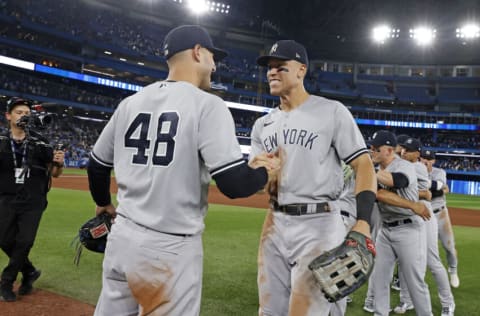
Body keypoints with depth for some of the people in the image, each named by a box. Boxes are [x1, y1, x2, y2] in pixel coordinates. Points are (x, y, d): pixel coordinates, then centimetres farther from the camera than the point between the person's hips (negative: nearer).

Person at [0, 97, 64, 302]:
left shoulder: (39, 144, 1)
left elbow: (54, 174, 5)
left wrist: (58, 163, -18)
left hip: (33, 202, -1)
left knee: (24, 241, -3)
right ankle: (29, 272, 29)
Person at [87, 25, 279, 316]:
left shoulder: (130, 102, 7)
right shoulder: (208, 105, -11)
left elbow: (97, 165, 17)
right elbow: (235, 184, -18)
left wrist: (104, 203, 36)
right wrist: (265, 171, 4)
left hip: (122, 236, 6)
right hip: (171, 248, -6)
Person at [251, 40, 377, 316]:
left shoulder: (332, 111, -4)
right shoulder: (263, 124, 13)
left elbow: (364, 166, -8)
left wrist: (363, 222, -21)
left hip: (319, 225, -6)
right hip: (275, 224, 6)